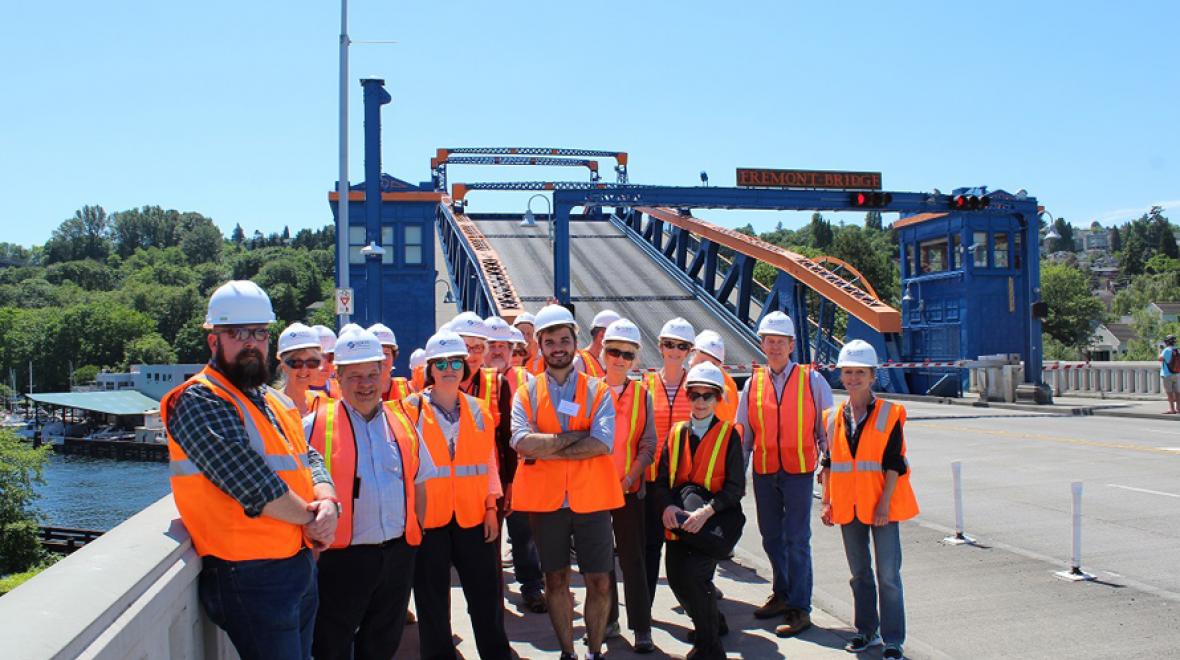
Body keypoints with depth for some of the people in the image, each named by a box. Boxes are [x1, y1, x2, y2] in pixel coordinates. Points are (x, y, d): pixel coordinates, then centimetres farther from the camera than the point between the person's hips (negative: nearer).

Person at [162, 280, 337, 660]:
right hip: (251, 576, -8)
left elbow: (309, 459, 13)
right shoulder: (200, 401, -12)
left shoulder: (275, 402, 17)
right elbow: (249, 480, -21)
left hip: (301, 567, 9)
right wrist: (309, 516, -10)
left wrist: (327, 503, -9)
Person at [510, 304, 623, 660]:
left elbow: (603, 444, -14)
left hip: (591, 497, -1)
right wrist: (578, 435, -16)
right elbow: (523, 443, -14)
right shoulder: (527, 394, 3)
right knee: (556, 580, 11)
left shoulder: (597, 391, 1)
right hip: (545, 499, 1)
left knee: (599, 581, 3)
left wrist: (546, 449, -15)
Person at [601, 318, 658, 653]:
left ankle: (641, 628, 6)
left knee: (633, 559, 1)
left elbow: (648, 446, 0)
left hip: (630, 488, -1)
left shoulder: (642, 395, 2)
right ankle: (608, 619, 23)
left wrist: (628, 480, -11)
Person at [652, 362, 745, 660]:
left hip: (711, 522, -4)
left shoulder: (729, 435, -3)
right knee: (676, 579, 4)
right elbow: (661, 479, 5)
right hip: (678, 521, 5)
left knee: (694, 576, -18)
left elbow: (735, 487, -8)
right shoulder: (676, 433, 8)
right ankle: (713, 622, 33)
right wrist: (667, 506, -15)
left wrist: (706, 511, -22)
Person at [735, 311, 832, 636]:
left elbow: (827, 428, 3)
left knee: (796, 540, -3)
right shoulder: (753, 384, 7)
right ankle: (782, 594, 30)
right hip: (763, 472, 4)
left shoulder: (811, 380, 0)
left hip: (799, 471, -4)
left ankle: (799, 608, 6)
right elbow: (742, 434, 9)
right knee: (771, 537, 13)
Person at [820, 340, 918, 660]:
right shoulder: (833, 417, 6)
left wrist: (885, 502, -15)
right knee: (859, 573, 14)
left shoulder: (888, 414, -5)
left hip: (881, 505, -4)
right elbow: (828, 463, 11)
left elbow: (894, 463, -8)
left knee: (888, 574, -2)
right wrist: (826, 501, 6)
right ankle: (867, 630, 28)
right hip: (848, 506, 4)